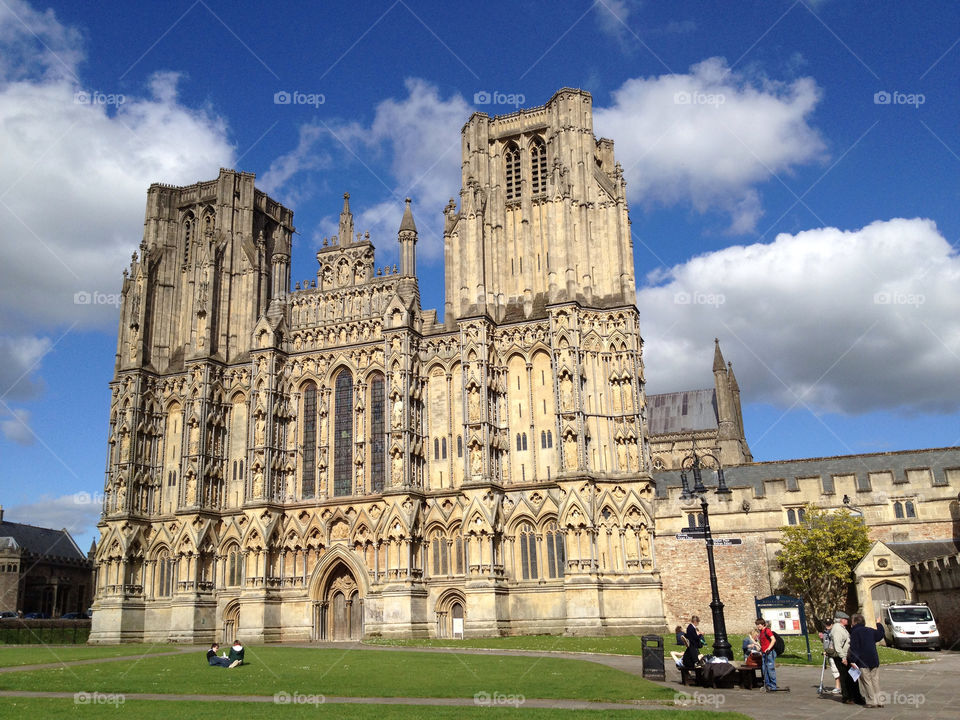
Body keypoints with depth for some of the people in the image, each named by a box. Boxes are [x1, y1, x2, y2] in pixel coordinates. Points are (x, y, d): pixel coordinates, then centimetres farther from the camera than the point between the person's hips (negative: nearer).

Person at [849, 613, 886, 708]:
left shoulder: (855, 632, -9)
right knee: (875, 680, 11)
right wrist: (879, 624, 47)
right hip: (874, 660, 6)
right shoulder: (870, 630, 10)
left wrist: (852, 661, -15)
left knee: (866, 681, 0)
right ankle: (878, 701, 11)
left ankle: (872, 701, -2)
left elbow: (854, 648, -15)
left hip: (863, 662, -6)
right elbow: (880, 636, 32)